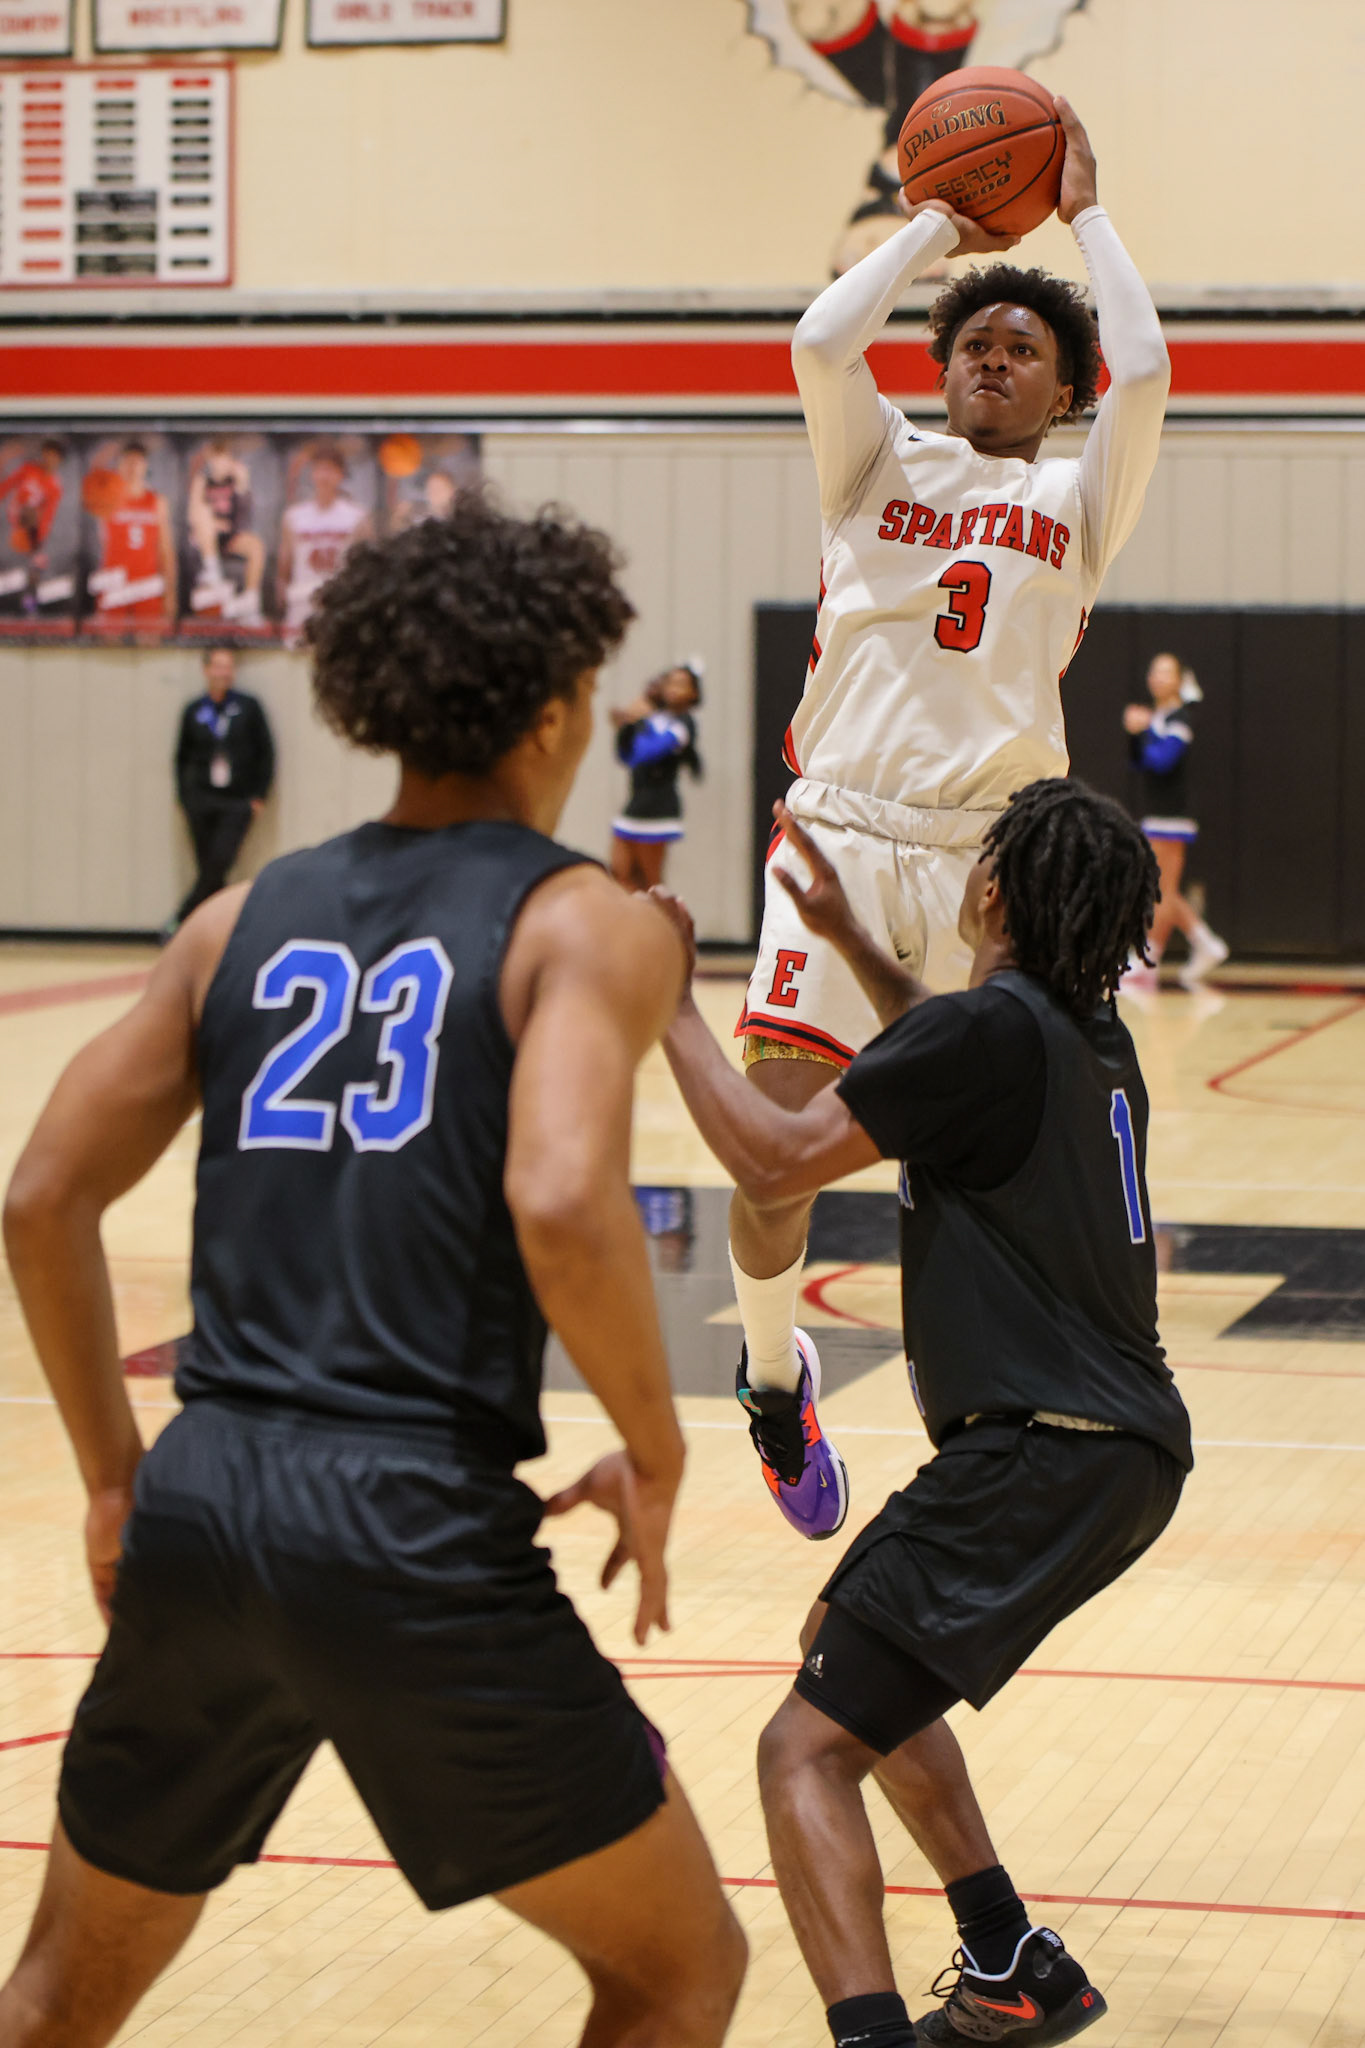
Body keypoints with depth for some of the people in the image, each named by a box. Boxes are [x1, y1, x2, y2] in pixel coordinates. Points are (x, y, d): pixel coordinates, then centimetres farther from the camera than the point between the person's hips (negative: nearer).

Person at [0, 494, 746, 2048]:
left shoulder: (249, 916, 14)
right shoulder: (585, 923, 0)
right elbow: (561, 1206, -19)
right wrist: (654, 1459, -4)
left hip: (199, 1509, 5)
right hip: (420, 1538, -5)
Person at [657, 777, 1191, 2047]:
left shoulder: (994, 1027, -13)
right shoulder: (1086, 1034, 13)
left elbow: (774, 1158, -14)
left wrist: (667, 1000, -4)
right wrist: (846, 939, 38)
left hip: (1044, 1457, -10)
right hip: (1128, 1450, 10)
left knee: (807, 1748, -13)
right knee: (844, 1647, 29)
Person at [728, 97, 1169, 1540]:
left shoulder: (1077, 501, 15)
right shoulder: (884, 463, 16)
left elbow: (1144, 371, -3)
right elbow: (820, 340, -2)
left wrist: (1083, 213, 10)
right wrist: (937, 225, 11)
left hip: (993, 853, 0)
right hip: (843, 833, 0)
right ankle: (771, 1367, 18)